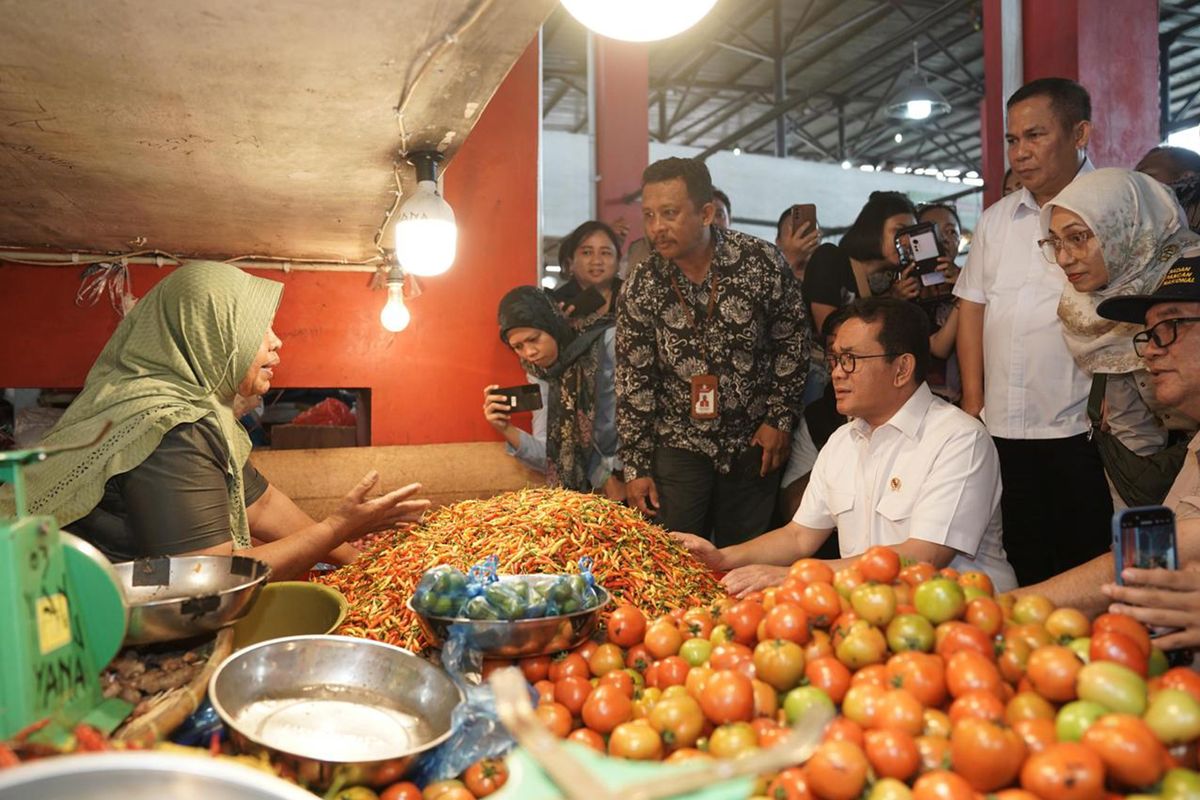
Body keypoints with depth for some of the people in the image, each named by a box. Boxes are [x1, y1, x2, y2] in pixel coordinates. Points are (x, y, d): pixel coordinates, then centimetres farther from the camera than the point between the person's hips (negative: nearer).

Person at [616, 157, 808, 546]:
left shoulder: (761, 261, -11)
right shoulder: (641, 286, -8)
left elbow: (792, 342, 0)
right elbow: (633, 379, -4)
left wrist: (780, 417, -4)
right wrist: (636, 465, -4)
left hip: (754, 441, 0)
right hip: (679, 444, 0)